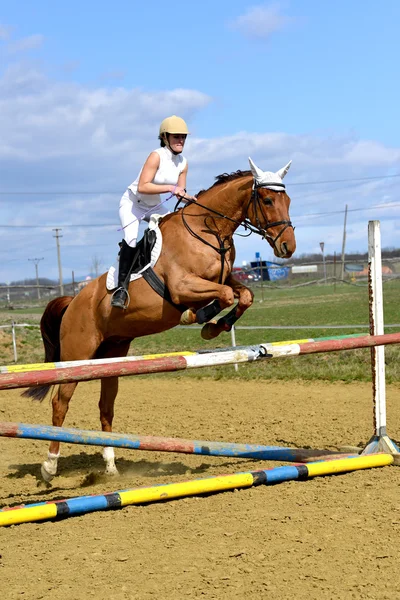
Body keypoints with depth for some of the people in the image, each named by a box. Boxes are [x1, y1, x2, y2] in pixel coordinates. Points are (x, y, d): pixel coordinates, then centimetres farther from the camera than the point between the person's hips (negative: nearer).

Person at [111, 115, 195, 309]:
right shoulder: (156, 156, -23)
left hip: (154, 206, 7)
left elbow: (180, 192, 3)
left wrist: (189, 198, -18)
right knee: (131, 238, -29)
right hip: (132, 203, -7)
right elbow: (142, 186, -32)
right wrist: (171, 188, -35)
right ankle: (122, 287, -24)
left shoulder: (183, 162, -2)